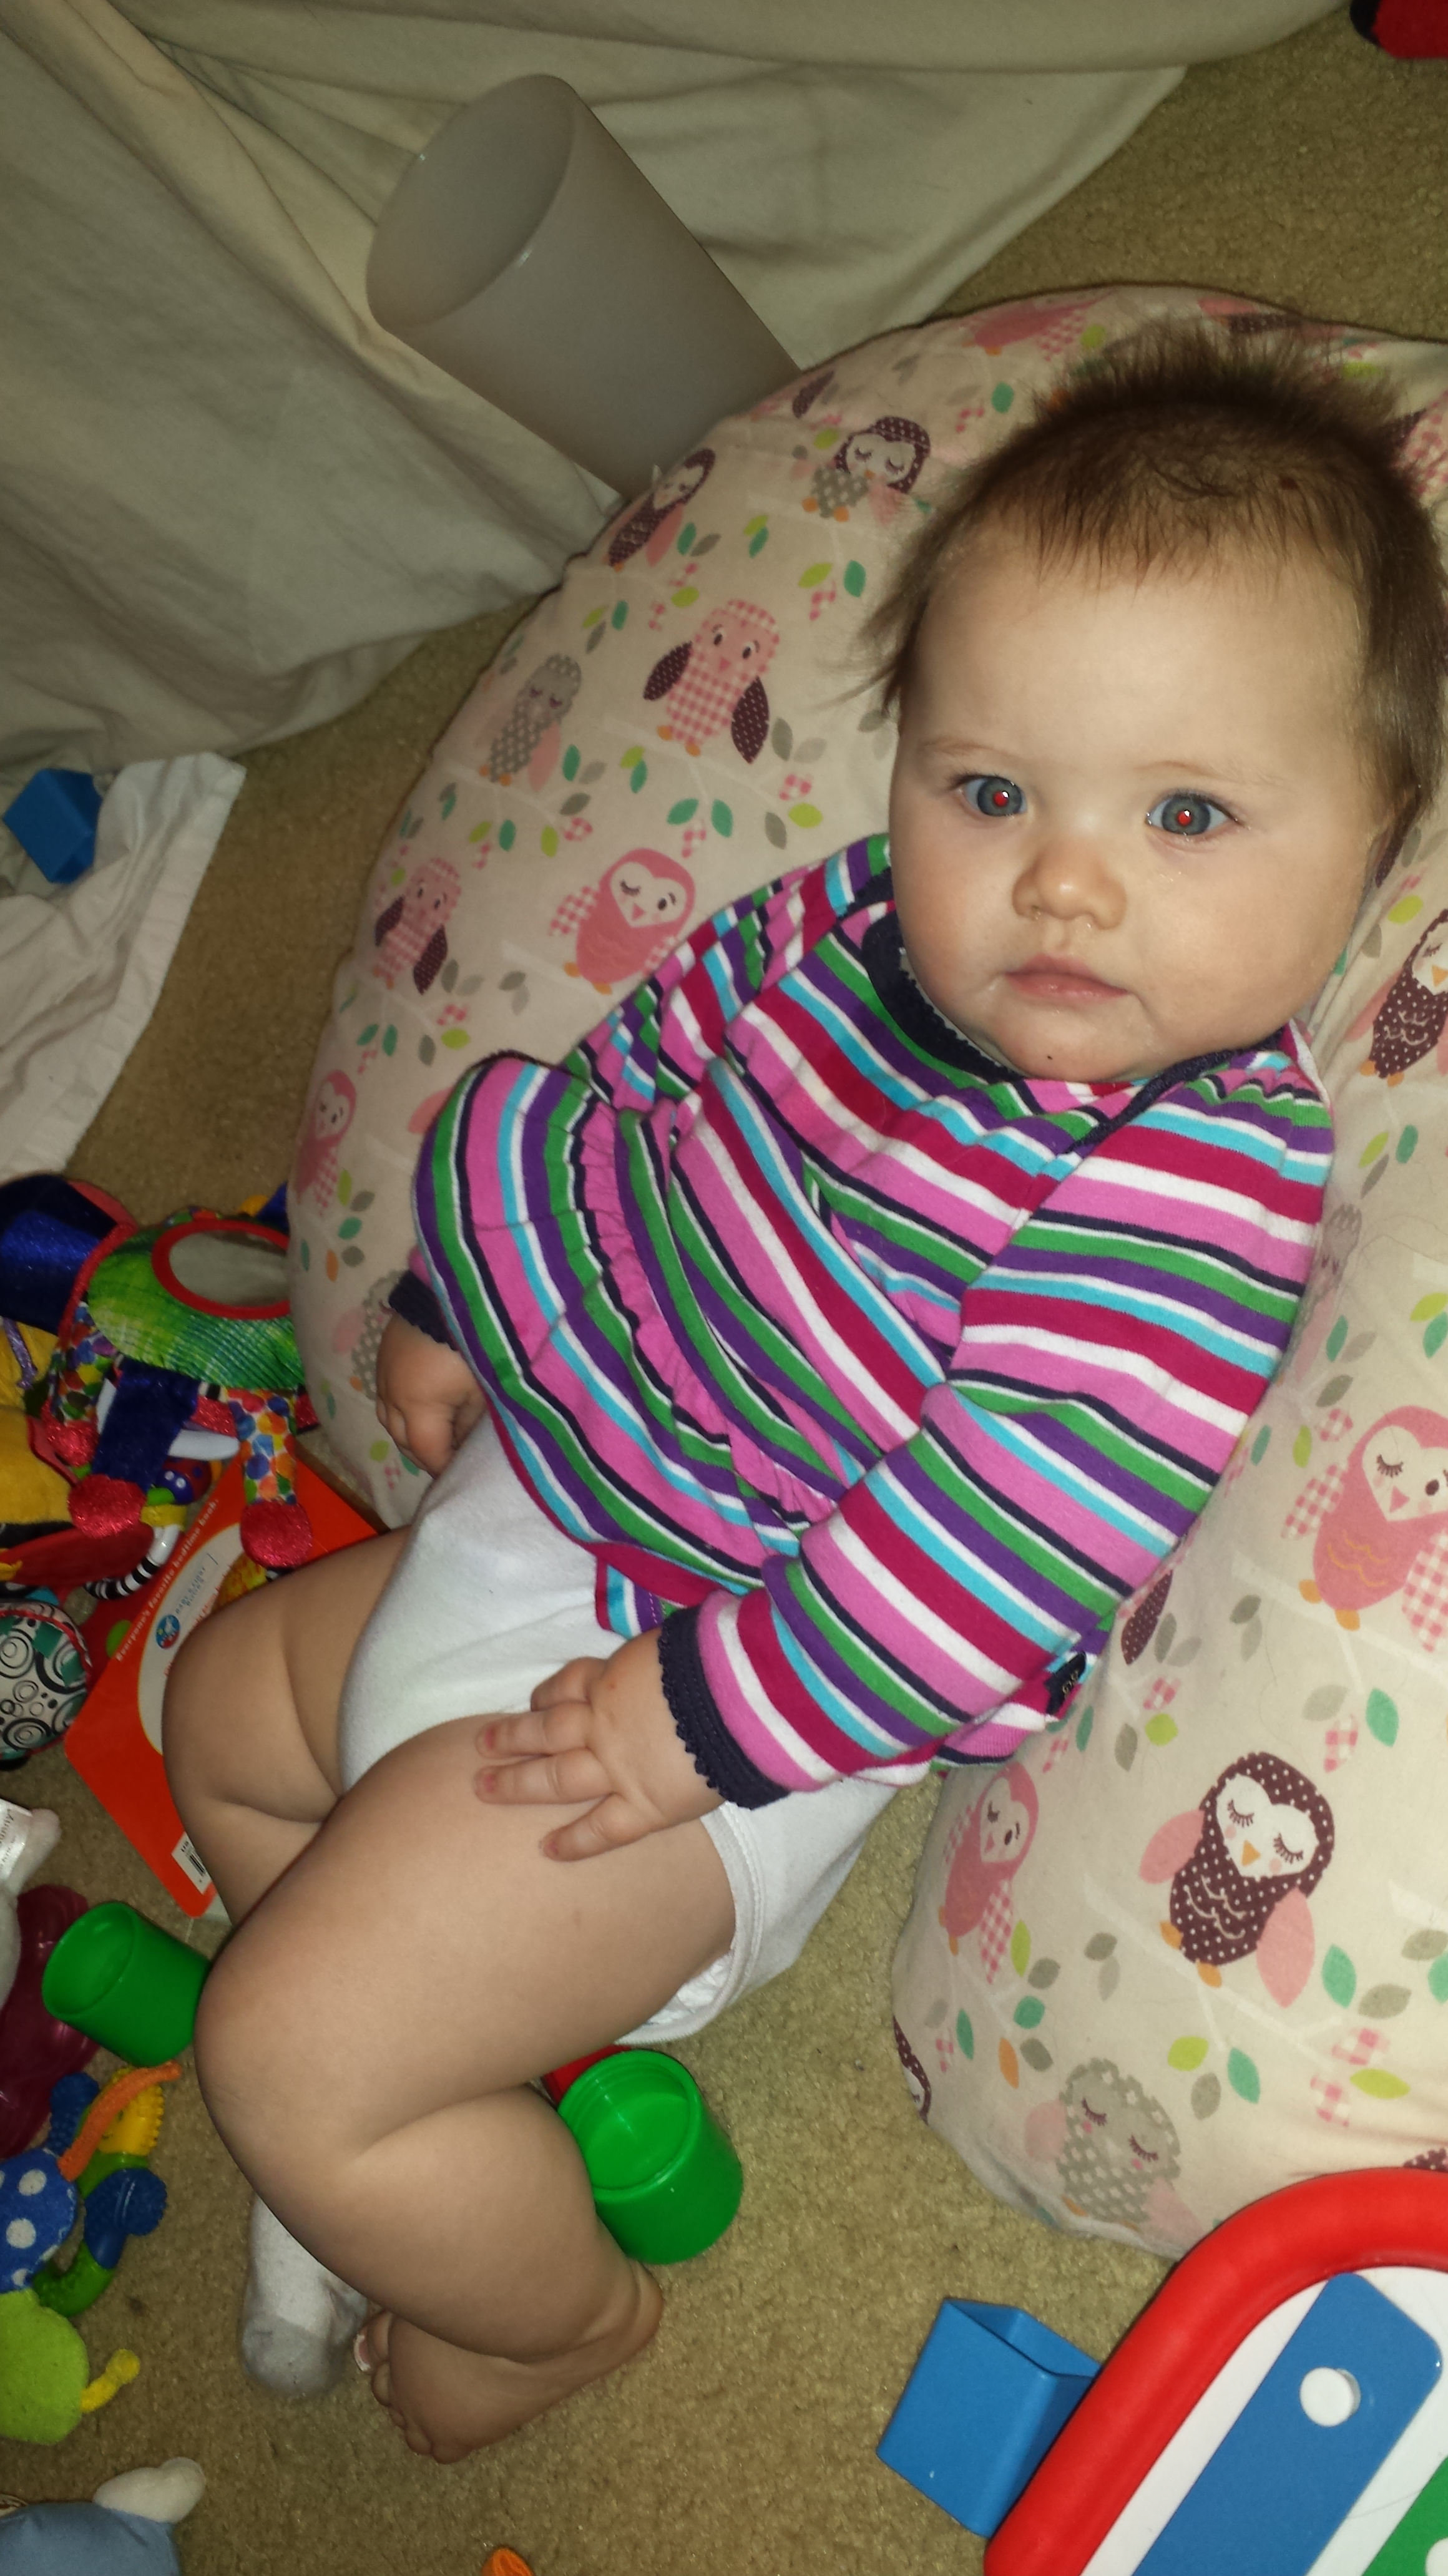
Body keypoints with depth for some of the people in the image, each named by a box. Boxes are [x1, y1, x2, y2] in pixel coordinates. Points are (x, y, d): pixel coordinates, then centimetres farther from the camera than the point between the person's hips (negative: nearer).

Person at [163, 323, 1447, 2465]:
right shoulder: (852, 927, -6)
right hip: (529, 1511, 9)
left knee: (295, 2057, -10)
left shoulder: (1209, 1184, -28)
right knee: (222, 1722, 28)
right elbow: (639, 1066, 10)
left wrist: (708, 1715, -25)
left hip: (723, 1661, -9)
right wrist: (456, 1306, 14)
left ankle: (554, 2308, 20)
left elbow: (998, 1539, -30)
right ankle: (455, 2071, 40)